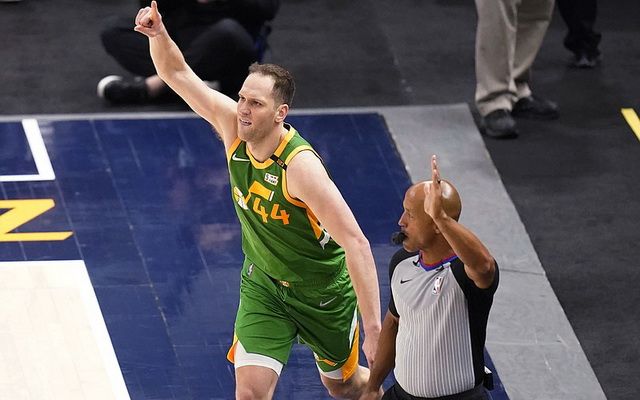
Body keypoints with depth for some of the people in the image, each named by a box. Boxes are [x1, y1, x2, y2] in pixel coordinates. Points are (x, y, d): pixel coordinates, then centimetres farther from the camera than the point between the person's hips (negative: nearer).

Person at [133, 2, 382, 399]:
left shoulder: (300, 165, -34)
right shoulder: (233, 126, -17)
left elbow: (356, 244, -36)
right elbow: (178, 73, -7)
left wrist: (373, 328, -40)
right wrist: (159, 34, -29)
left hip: (323, 292, -4)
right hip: (263, 285, 4)